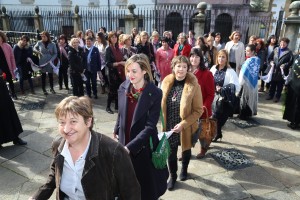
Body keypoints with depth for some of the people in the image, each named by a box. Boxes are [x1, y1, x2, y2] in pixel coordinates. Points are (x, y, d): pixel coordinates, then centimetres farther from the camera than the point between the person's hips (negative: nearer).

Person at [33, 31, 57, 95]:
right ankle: (44, 89, 19)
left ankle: (51, 88, 25)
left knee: (50, 75, 9)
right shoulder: (39, 43, -2)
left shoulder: (52, 44, -4)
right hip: (42, 62, 0)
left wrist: (51, 60, -15)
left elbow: (55, 53, -2)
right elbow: (34, 48, 14)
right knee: (43, 76, 8)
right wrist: (38, 52, -7)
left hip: (50, 63, 0)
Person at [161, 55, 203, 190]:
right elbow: (162, 104, 4)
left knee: (186, 149, 22)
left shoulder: (193, 85, -17)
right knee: (171, 152, 12)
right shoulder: (166, 82, -7)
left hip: (186, 127, -1)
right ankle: (172, 175, 39)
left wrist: (183, 124, -21)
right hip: (169, 126, 2)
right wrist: (163, 122, 0)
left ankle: (184, 169, 52)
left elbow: (198, 110, -14)